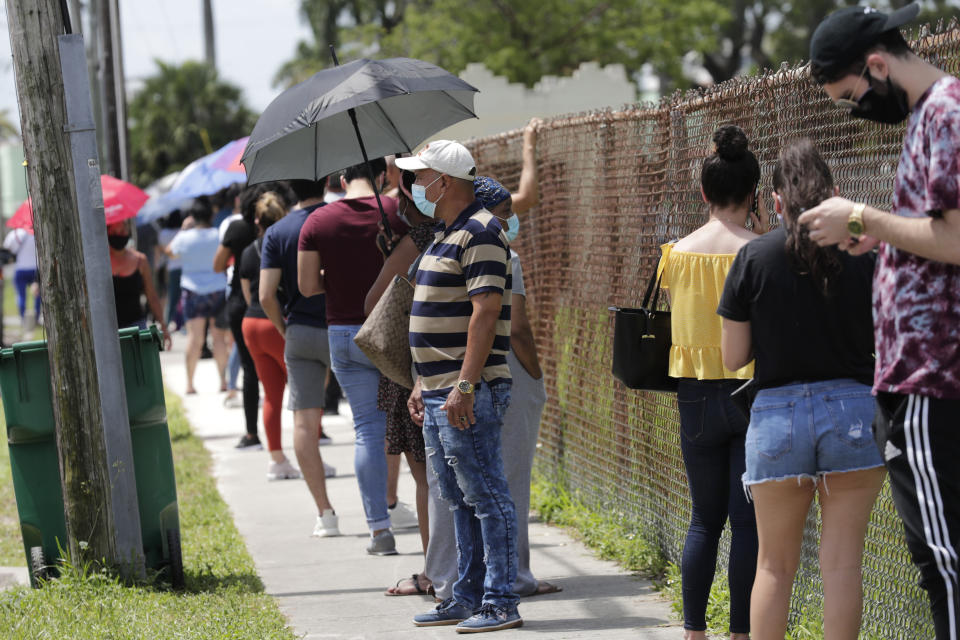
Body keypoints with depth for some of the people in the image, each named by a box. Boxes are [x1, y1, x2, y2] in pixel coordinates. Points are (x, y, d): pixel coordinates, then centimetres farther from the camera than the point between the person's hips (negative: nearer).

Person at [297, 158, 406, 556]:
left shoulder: (317, 222, -1)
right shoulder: (396, 211, -5)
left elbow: (306, 286, -2)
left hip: (345, 335, 1)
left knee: (368, 429, 4)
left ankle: (379, 529, 2)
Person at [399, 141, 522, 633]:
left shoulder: (480, 234, -14)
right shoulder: (446, 236, 18)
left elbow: (485, 313, -21)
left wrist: (464, 386, -25)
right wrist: (423, 384, 21)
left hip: (468, 394, -10)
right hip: (439, 393, 10)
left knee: (486, 497, -6)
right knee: (458, 500, 13)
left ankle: (500, 603, -4)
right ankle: (468, 597, 19)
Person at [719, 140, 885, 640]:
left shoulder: (754, 259, -3)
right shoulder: (862, 253, -2)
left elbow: (733, 356, 0)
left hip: (777, 413, 0)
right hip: (852, 410, 0)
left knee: (775, 564, 11)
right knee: (842, 561, 2)